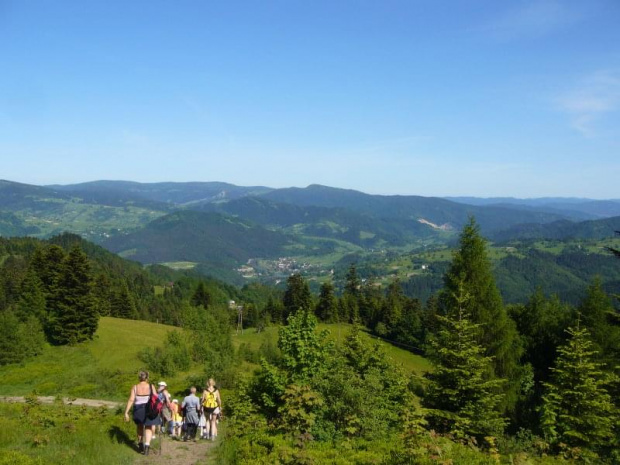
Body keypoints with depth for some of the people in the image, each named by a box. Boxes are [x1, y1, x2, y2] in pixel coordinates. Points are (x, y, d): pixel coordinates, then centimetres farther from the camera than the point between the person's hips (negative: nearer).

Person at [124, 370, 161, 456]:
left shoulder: (135, 387, -7)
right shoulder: (151, 386, -7)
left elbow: (131, 400, -12)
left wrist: (126, 412, -10)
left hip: (138, 410, 1)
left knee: (139, 426, 25)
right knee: (148, 428, 9)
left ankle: (140, 444, 32)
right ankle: (147, 445, -11)